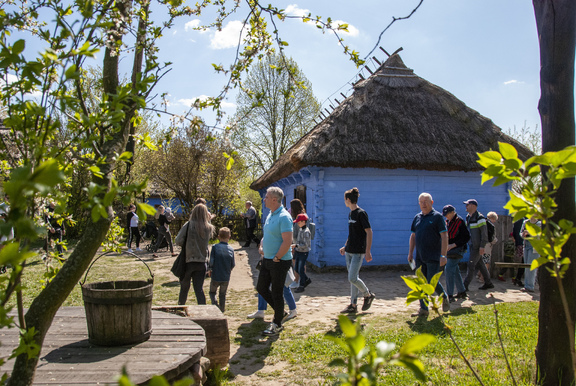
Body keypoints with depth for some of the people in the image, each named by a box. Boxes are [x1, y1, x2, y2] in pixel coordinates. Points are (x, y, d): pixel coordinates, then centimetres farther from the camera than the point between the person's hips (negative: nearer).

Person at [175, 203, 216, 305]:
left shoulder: (189, 225, -11)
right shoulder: (209, 228, -1)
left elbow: (178, 241, -13)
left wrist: (186, 246, 6)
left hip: (188, 261, -2)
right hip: (202, 262, 2)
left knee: (184, 287, 17)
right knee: (199, 289, 6)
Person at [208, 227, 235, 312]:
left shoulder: (215, 247, -10)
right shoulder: (231, 249, -3)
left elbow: (211, 262, -13)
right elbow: (233, 265, 0)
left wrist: (210, 268, 7)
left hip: (216, 277, -2)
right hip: (226, 278, 2)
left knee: (212, 292, 18)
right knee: (223, 294, 19)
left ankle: (215, 303, -5)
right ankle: (222, 310, 22)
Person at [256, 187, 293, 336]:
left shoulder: (284, 217, -19)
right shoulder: (270, 215, 11)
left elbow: (287, 242, -25)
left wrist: (276, 258, -18)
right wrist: (261, 246, 6)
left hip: (280, 262, -9)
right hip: (267, 260, 9)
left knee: (276, 293, 2)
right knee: (261, 288, 16)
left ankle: (277, 325, 17)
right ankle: (279, 312, 33)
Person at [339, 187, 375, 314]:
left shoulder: (361, 213, -13)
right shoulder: (350, 213, 13)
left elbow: (369, 232, -16)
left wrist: (368, 251, -20)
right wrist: (345, 246, 23)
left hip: (358, 252, -8)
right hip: (349, 251, 8)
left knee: (352, 278, -10)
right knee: (352, 278, 10)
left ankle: (368, 295, 14)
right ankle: (353, 306, 15)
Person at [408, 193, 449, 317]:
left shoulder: (437, 216, -5)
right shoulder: (417, 217, 12)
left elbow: (444, 236, -10)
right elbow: (413, 236, 18)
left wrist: (443, 255, -16)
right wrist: (410, 253, 12)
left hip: (433, 257, -6)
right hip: (420, 257, 6)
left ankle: (444, 297, 26)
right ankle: (423, 309, 12)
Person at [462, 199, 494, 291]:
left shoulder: (479, 218, -15)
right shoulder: (468, 218, 11)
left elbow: (484, 233, -17)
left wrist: (482, 246, -20)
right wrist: (467, 243, 17)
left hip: (477, 246, -9)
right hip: (472, 245, 9)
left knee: (471, 264, -7)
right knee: (479, 264, 14)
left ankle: (465, 285, -4)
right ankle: (488, 283, 24)